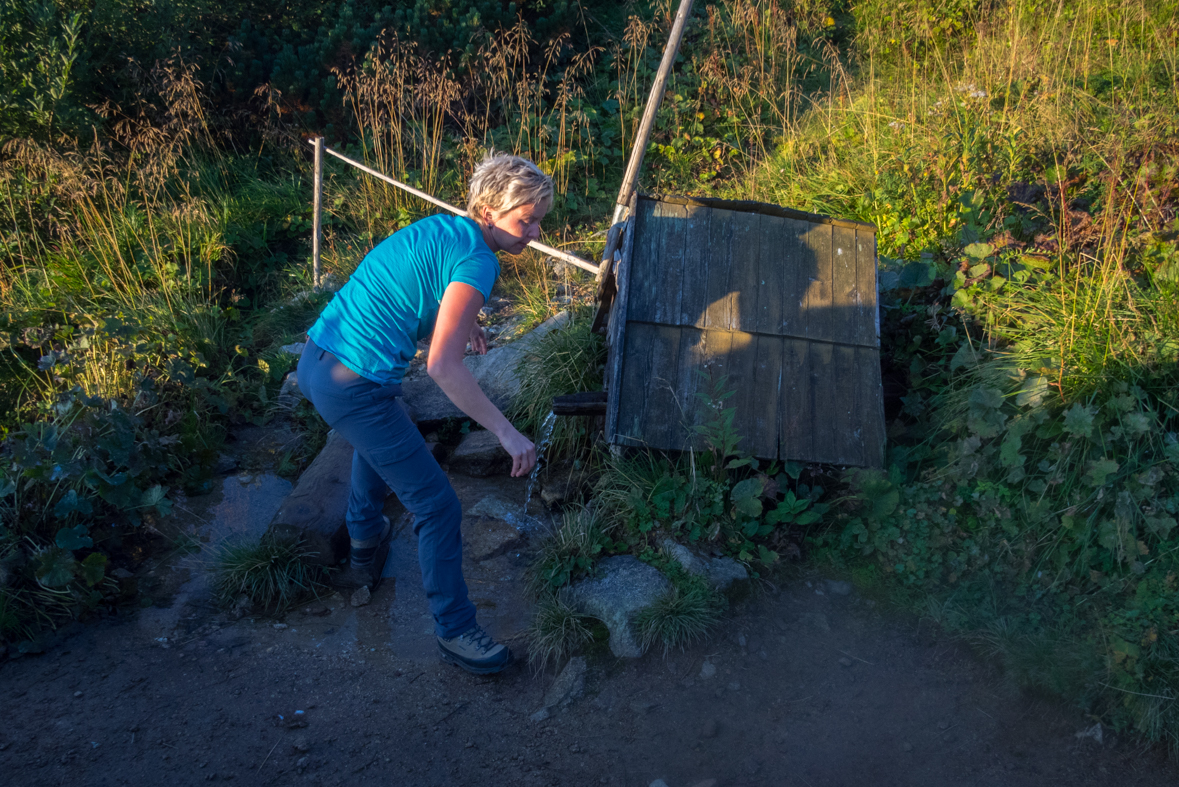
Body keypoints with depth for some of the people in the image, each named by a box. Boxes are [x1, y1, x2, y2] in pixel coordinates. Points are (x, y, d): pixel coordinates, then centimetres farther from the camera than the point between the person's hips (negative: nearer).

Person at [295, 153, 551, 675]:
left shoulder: (437, 227, 11)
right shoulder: (476, 261, -16)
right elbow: (443, 367, -24)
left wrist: (458, 318, 31)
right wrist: (507, 433, -21)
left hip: (313, 360, 10)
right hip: (355, 389, -10)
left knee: (376, 438, 39)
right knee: (437, 508, 0)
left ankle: (364, 550, 56)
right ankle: (456, 633, 11)